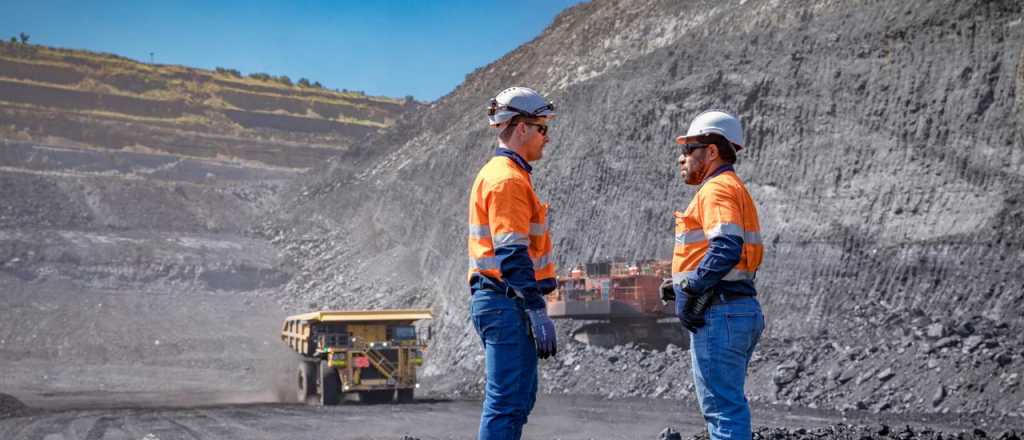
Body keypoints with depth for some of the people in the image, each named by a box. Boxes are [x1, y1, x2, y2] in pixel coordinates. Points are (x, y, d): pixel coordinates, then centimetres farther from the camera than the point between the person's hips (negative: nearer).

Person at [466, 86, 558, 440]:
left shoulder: (496, 173, 18)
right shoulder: (508, 179, -15)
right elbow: (513, 255, -22)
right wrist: (538, 312, -23)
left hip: (497, 301, 11)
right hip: (508, 304, -11)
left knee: (519, 396, 16)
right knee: (507, 401, -9)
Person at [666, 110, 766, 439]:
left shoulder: (716, 189, -11)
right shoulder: (736, 189, 21)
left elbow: (726, 250, -25)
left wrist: (689, 292, -18)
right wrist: (681, 287, 15)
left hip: (718, 314, -11)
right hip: (743, 309, 11)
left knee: (723, 408, -8)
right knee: (730, 405, 16)